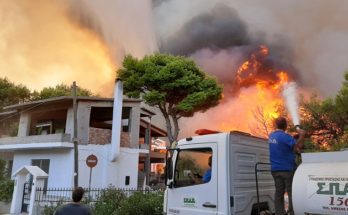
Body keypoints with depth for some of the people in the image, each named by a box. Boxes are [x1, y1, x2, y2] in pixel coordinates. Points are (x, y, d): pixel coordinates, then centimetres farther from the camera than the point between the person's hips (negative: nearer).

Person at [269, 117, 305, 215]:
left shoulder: (271, 136, 9)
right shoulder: (285, 136, -15)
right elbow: (298, 145, -21)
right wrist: (302, 135, -10)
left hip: (275, 169, 7)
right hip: (287, 169, -7)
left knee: (279, 192, 9)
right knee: (291, 192, 1)